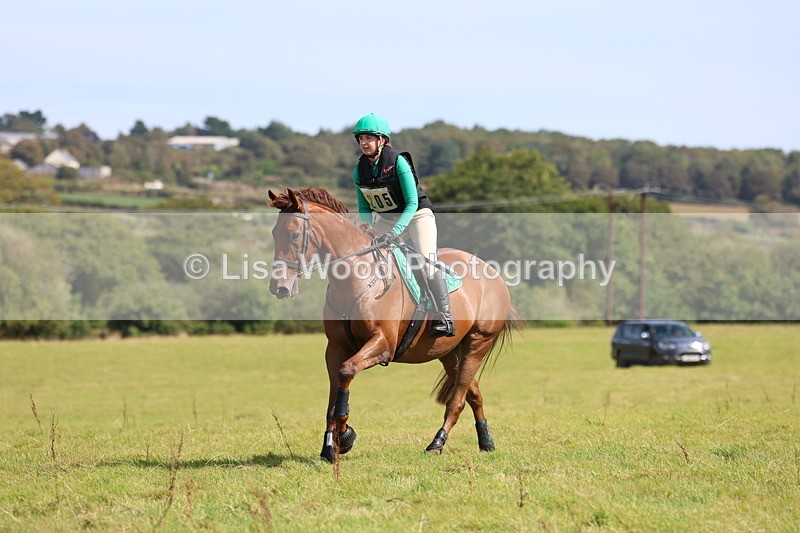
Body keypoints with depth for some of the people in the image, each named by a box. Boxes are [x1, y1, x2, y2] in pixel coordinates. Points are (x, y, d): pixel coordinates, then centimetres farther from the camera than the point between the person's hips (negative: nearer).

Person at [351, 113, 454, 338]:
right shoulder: (360, 170, -6)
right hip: (386, 218, 6)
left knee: (427, 260, -23)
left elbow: (412, 203, -25)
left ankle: (443, 319, -24)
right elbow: (364, 208, 5)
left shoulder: (398, 161, -22)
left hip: (416, 214, -6)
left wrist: (395, 231, -36)